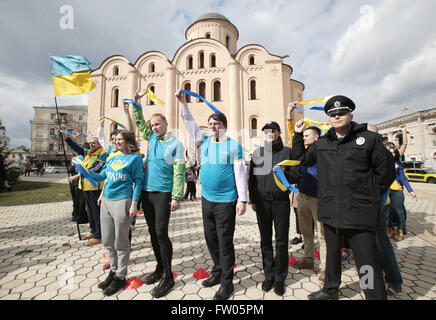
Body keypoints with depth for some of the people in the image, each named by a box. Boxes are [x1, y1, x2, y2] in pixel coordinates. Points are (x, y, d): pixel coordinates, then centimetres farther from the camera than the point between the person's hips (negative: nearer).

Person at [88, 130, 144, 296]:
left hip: (122, 202, -7)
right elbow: (100, 176, 16)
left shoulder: (135, 158, -5)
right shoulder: (112, 157, 13)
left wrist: (134, 204, -13)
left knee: (120, 243, 5)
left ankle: (120, 277, 23)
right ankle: (113, 271, 34)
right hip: (106, 201, 7)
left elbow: (138, 181, -8)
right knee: (108, 241, 15)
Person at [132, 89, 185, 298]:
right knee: (153, 232, 13)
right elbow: (139, 122, 27)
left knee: (161, 233, -7)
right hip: (147, 192, 7)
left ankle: (168, 277, 8)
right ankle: (160, 267, 29)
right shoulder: (152, 138, 13)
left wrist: (177, 197, -17)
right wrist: (136, 103, 19)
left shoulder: (175, 144, -6)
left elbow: (179, 172, -12)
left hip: (163, 193, -7)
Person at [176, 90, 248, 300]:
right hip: (206, 198, 6)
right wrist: (183, 104, 6)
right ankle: (217, 272, 38)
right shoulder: (204, 141, 8)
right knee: (211, 239, 18)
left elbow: (240, 173, -8)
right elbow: (191, 126, 12)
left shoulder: (234, 146, -7)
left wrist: (242, 199, -12)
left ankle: (227, 283, 22)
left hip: (226, 202, -6)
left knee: (225, 242, 4)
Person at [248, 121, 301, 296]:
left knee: (281, 241, 7)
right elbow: (252, 178, 9)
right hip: (262, 201, 2)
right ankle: (268, 275, 28)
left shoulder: (287, 152, 1)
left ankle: (280, 278, 23)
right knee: (265, 240, 11)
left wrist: (283, 174, -20)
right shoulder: (257, 153, 7)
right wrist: (252, 200, 7)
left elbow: (297, 176, 1)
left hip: (281, 201, -2)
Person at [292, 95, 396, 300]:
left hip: (360, 215, -4)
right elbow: (301, 158, 16)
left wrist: (371, 196, 3)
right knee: (332, 255, 22)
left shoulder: (369, 139, -1)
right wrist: (298, 134, 9)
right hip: (330, 212, 4)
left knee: (368, 265, 2)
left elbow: (386, 171, 4)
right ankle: (330, 289, 43)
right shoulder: (322, 143, 9)